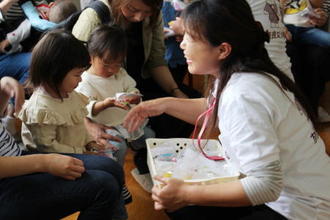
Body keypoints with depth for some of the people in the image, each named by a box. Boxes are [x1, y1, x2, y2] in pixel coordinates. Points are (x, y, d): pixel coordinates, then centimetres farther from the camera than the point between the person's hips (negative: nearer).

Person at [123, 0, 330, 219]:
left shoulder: (243, 96, -30)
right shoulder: (235, 73, -5)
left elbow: (266, 185, -31)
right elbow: (214, 111, 15)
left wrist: (186, 194, -26)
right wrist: (166, 104, 3)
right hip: (275, 184, 8)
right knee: (176, 200, 10)